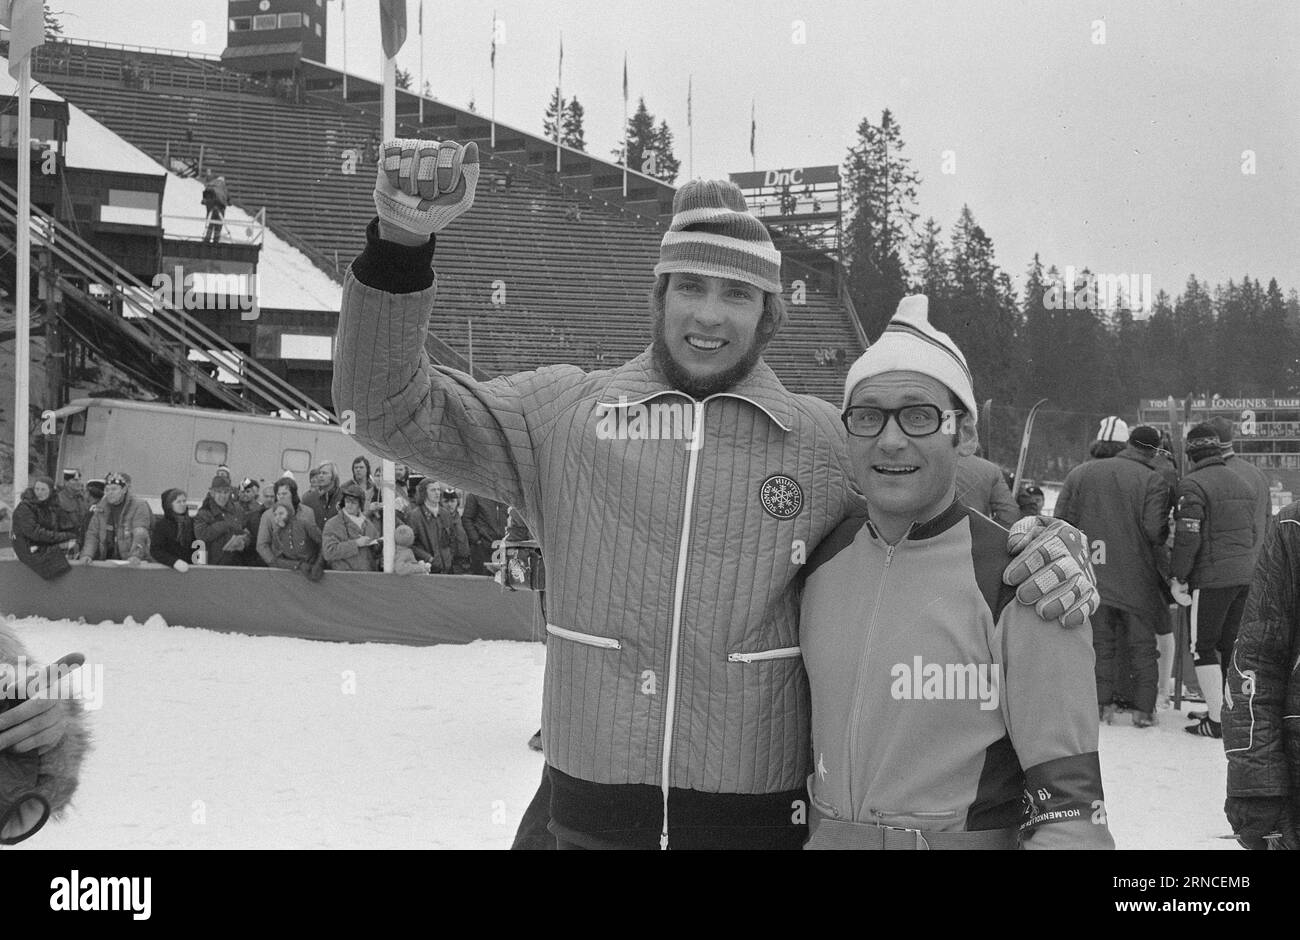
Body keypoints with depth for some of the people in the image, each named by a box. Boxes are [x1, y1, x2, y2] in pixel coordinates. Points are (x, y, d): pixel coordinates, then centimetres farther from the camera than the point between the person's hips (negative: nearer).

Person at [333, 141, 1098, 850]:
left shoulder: (830, 443, 1)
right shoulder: (563, 415, 0)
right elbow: (394, 410, -6)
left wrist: (1035, 545, -8)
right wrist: (403, 241, -20)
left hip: (762, 815, 0)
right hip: (584, 813, 0)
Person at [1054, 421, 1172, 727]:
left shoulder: (1079, 475, 2)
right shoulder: (1152, 481, -10)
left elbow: (1062, 521, 1)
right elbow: (1155, 530, -18)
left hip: (1093, 575, 3)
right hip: (1137, 577, -3)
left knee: (1101, 642, 13)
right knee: (1142, 645, 8)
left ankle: (1102, 703, 12)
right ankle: (1144, 710, 9)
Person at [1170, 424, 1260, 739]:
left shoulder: (1193, 485, -12)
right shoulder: (1243, 485, 12)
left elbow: (1187, 536, -17)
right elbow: (1255, 532, 19)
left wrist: (1177, 577, -10)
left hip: (1211, 578, -7)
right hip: (1245, 577, 7)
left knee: (1204, 646, 0)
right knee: (1230, 645, 15)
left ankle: (1216, 719, -2)